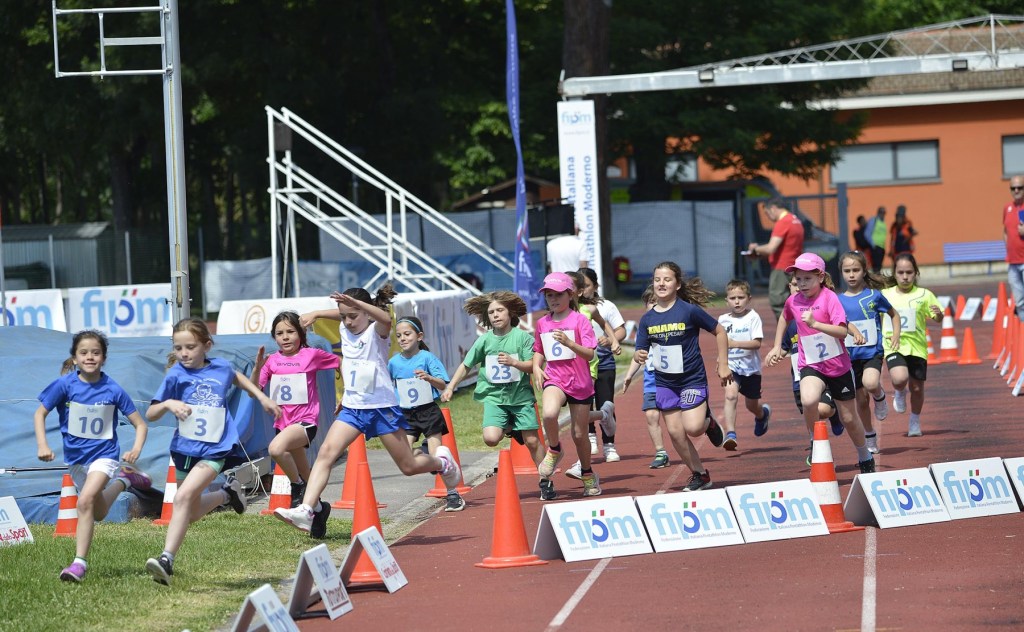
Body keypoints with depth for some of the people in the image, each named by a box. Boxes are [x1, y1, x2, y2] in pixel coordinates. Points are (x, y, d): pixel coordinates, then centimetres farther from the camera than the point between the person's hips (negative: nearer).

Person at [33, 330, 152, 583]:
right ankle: (123, 480, 44)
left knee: (86, 501, -26)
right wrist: (42, 445, -16)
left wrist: (136, 449, -24)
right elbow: (40, 413, -2)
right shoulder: (65, 384, -12)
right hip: (75, 456, 4)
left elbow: (140, 424, -6)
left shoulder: (113, 390, -14)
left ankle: (79, 562, -21)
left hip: (104, 453, -4)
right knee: (99, 513, 16)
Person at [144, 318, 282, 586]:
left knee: (184, 496, -23)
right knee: (191, 513, 14)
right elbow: (150, 414, -10)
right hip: (184, 447, 2)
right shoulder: (176, 375, -6)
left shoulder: (221, 368, 1)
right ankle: (227, 494, 43)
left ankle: (167, 559, -25)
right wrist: (168, 404, -30)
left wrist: (262, 396, 27)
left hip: (214, 449, -2)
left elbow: (237, 377, 28)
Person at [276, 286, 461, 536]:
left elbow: (386, 318, -39)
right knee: (326, 452, -16)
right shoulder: (346, 331, 5)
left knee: (408, 466, 5)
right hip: (352, 407, 5)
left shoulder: (377, 332, -13)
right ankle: (306, 510, -26)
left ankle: (442, 462, 38)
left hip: (382, 407, -5)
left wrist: (355, 302, -54)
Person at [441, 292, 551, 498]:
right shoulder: (485, 340, 2)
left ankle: (546, 481, 15)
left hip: (521, 395, -1)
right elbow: (466, 366, 12)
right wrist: (450, 387, 8)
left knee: (532, 440, -2)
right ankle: (509, 428, 16)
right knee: (490, 438, -19)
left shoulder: (522, 337, -4)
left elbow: (532, 366, -8)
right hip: (494, 396, 1)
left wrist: (514, 362, -25)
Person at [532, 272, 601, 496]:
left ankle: (588, 475, 31)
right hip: (554, 379, 1)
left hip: (580, 382, -1)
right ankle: (554, 450, -4)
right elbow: (539, 351, 21)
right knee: (548, 413, -32)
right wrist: (536, 367, 1)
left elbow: (589, 353, -12)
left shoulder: (580, 320, -5)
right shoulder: (542, 323, 7)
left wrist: (569, 343, -28)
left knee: (579, 434, 7)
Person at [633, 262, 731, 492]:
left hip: (692, 378, -4)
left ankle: (708, 421, 18)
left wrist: (723, 365, -3)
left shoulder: (689, 311, -13)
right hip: (665, 383, 4)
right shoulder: (647, 319, 0)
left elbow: (719, 331, -3)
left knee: (692, 427, -18)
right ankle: (699, 474, 20)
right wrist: (639, 356, -21)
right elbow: (640, 352, 4)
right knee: (675, 432, 3)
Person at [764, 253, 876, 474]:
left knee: (848, 418, 11)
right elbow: (784, 319, 24)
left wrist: (815, 323, -35)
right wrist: (777, 346, 19)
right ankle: (815, 442, -8)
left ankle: (865, 457, 36)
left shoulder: (829, 298, -14)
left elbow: (842, 331, -24)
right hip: (810, 365, 2)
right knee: (808, 400, -32)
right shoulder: (793, 301, -1)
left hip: (838, 364, -2)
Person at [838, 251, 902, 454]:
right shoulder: (839, 301, 1)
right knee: (861, 400, 8)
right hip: (850, 355, 3)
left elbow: (894, 314, 12)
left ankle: (880, 397, 3)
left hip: (873, 352, -3)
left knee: (870, 383, -32)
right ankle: (870, 439, 25)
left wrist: (896, 334, -2)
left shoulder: (874, 296, -3)